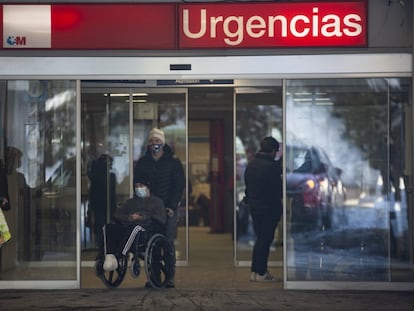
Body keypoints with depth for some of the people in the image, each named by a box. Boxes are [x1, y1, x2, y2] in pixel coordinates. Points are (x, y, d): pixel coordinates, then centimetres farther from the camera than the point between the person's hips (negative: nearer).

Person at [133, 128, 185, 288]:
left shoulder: (173, 162, 4)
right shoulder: (142, 163, 10)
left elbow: (179, 185, 2)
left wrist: (172, 206, -7)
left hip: (169, 208, -2)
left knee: (169, 242, -6)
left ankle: (170, 276, -3)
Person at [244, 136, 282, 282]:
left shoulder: (251, 164, 7)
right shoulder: (272, 166, -18)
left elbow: (247, 185, 12)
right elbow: (277, 187, -16)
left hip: (253, 206, 8)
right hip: (269, 208, -8)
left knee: (260, 238, 16)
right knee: (265, 239, -1)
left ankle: (254, 271, 18)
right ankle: (261, 273, 2)